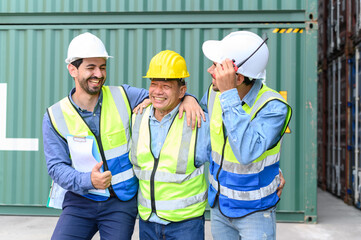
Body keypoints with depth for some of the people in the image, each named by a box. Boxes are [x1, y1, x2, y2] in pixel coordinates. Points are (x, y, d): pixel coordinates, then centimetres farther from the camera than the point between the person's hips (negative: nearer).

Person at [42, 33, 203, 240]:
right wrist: (88, 180, -24)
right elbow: (57, 167, -6)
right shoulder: (55, 117, -4)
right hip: (80, 199, 0)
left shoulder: (123, 97, -3)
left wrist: (188, 98, -19)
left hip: (122, 202, 0)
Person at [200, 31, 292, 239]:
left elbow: (246, 153, -42)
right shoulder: (215, 92, -9)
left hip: (255, 209, -5)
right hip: (220, 203, 6)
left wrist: (229, 94, -41)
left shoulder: (274, 107, -27)